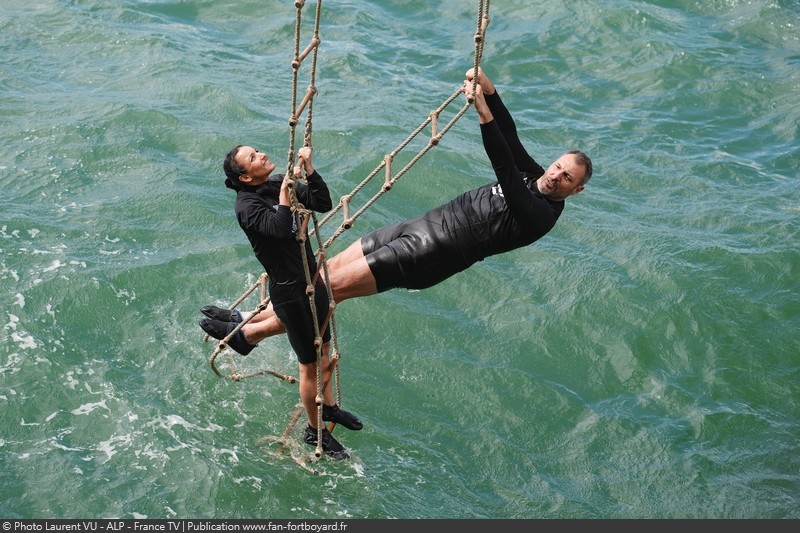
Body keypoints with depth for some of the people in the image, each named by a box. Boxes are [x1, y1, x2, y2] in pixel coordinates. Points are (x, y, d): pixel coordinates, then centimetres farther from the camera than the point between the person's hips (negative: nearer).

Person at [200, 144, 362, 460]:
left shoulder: (280, 184, 0)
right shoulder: (246, 206, -22)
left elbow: (323, 204, -5)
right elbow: (279, 228, -39)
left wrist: (308, 168, -15)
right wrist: (285, 189, -34)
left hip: (312, 278, 7)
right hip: (288, 291, -7)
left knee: (323, 347, 23)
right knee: (310, 363, 4)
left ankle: (328, 407, 44)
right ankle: (315, 430, 22)